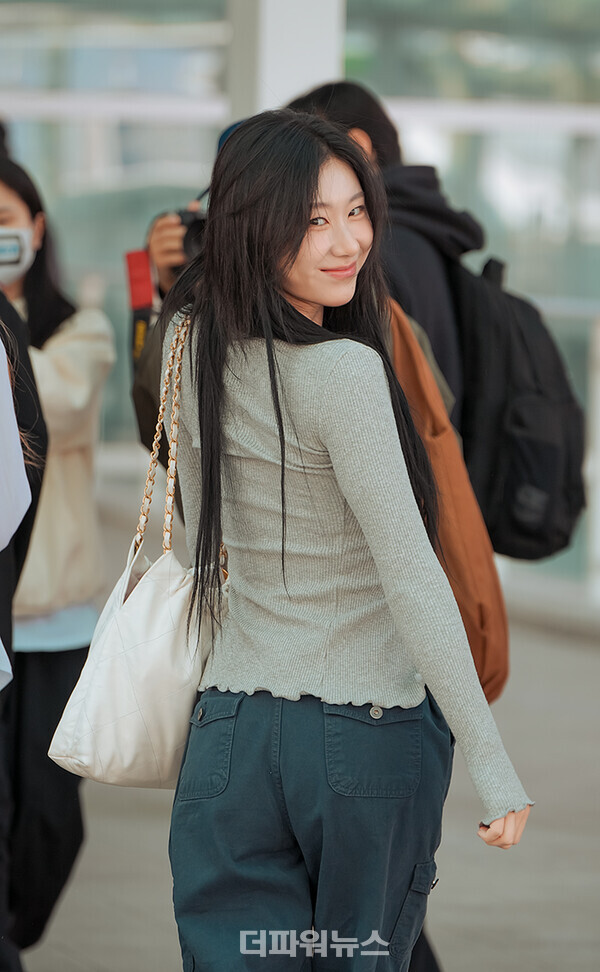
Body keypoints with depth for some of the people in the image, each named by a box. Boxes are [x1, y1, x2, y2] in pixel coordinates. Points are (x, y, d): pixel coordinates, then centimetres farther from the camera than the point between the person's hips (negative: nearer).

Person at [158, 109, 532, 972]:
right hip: (368, 737, -5)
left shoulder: (197, 346, 3)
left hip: (229, 730, 5)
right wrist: (491, 766, -17)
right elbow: (412, 578, -20)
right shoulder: (345, 370, -18)